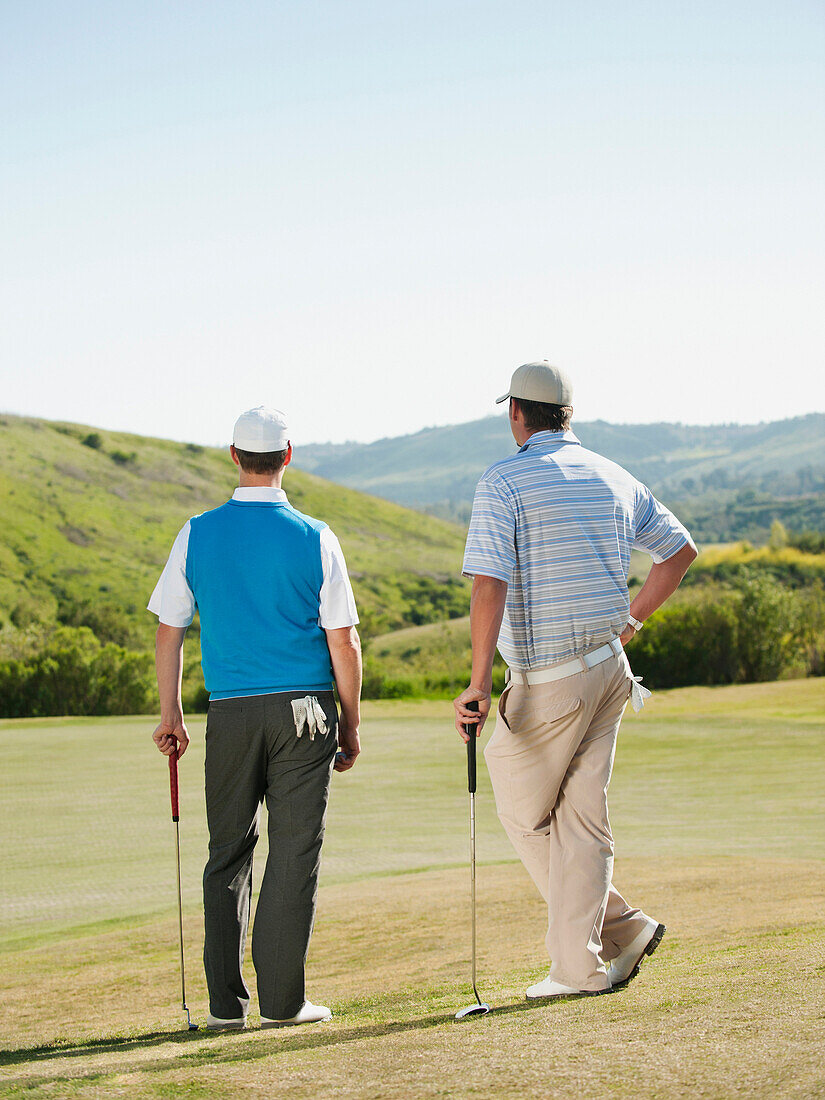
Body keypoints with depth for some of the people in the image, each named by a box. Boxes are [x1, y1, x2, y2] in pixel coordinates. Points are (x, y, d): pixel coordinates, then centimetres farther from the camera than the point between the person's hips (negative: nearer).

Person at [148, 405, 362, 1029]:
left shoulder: (199, 534, 2)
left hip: (231, 715, 2)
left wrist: (171, 714, 13)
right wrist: (351, 723, 7)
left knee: (229, 855, 10)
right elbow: (343, 639, -2)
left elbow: (169, 629, 5)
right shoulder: (315, 538, -3)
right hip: (305, 709, -2)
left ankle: (227, 1002, 8)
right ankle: (282, 1000, 2)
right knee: (294, 855, 2)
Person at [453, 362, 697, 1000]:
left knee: (524, 813, 10)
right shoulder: (614, 478, 10)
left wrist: (479, 684, -21)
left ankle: (619, 929, 8)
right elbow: (681, 550, 18)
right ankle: (579, 965, 6)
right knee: (583, 816, 9)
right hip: (611, 669, 6)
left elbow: (489, 587, -19)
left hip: (548, 680, -6)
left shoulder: (504, 482, -10)